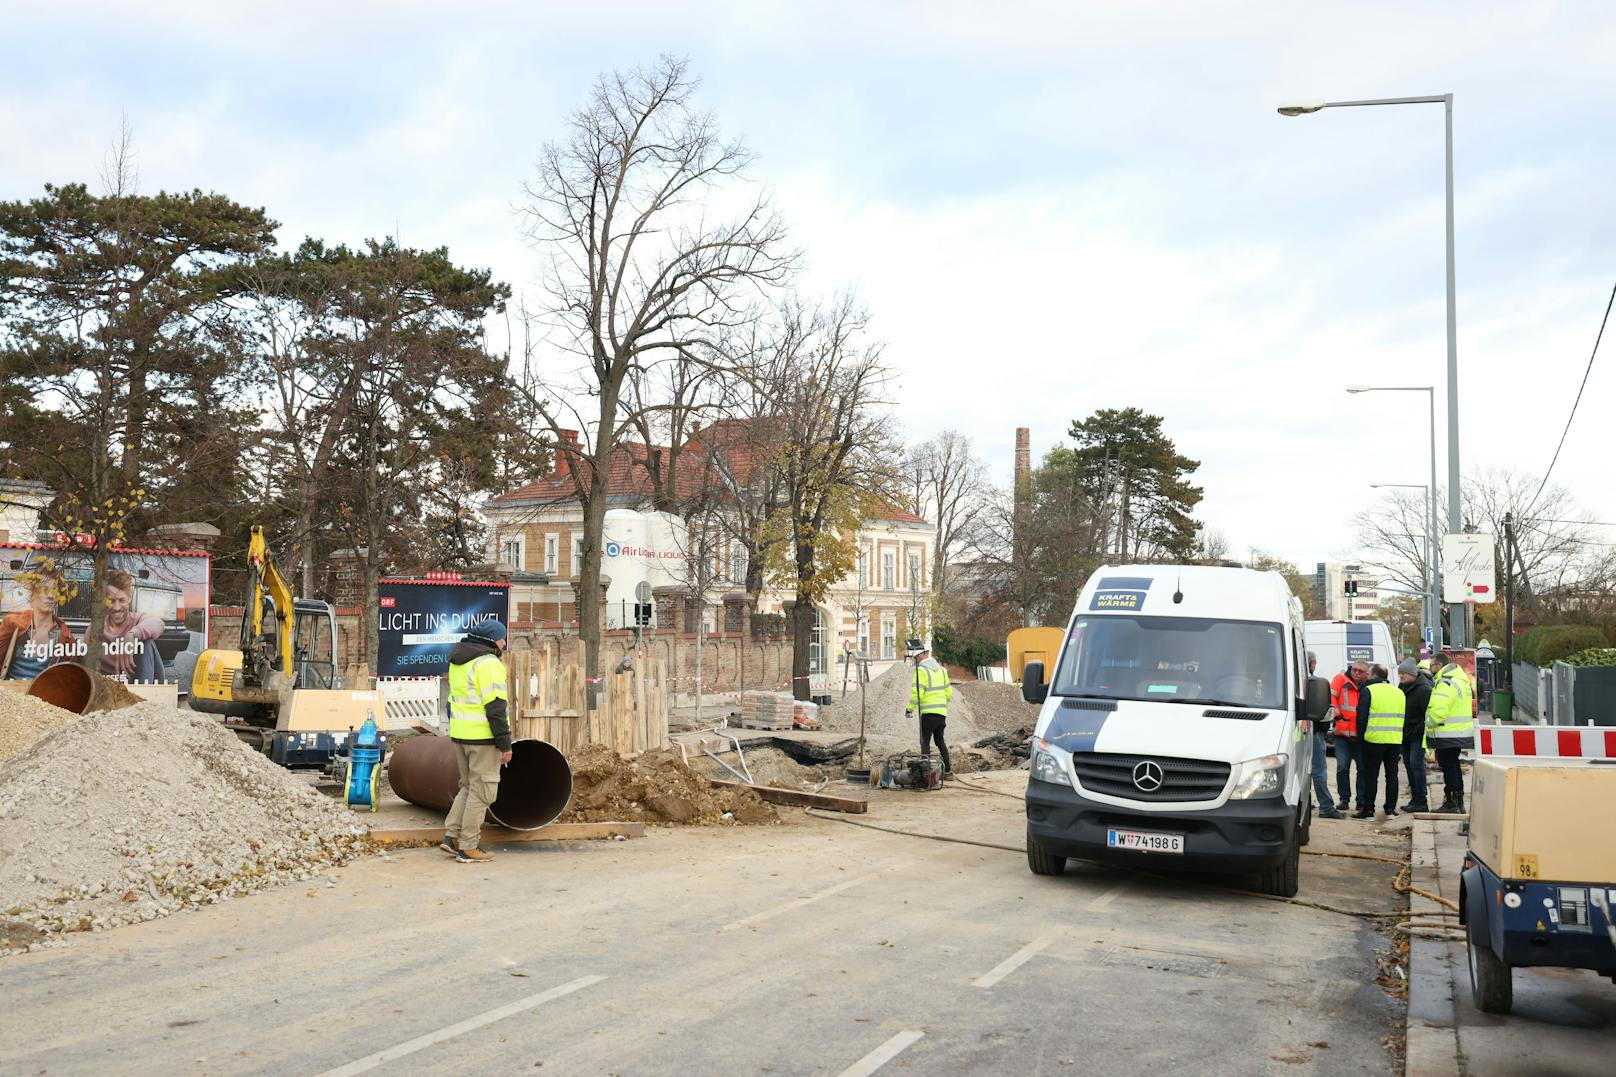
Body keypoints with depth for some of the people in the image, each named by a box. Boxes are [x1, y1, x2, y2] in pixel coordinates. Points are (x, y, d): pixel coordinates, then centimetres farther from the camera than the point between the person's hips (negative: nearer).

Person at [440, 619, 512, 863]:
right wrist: (505, 744, -16)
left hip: (460, 734, 9)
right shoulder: (488, 663, -15)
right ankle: (467, 849, 4)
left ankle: (451, 836, 16)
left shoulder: (457, 661, 13)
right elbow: (495, 708, -19)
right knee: (481, 792, 0)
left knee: (468, 787, 20)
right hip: (483, 736, -8)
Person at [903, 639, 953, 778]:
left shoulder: (921, 670, -11)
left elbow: (917, 693, -17)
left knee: (925, 742, -2)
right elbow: (949, 692, 17)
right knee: (940, 740, 16)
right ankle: (947, 770, 17)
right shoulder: (940, 668, 14)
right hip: (942, 711, 8)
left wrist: (909, 708, -5)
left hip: (929, 713, -7)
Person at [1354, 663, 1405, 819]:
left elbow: (1361, 717, -8)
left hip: (1374, 740, -5)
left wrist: (1360, 738, 2)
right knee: (1392, 775, 12)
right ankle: (1390, 809, 13)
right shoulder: (1399, 692, 15)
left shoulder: (1368, 691, -5)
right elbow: (1404, 718, 19)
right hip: (1395, 740, 5)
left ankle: (1368, 810, 0)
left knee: (1370, 776, 0)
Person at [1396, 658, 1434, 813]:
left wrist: (1418, 730, -19)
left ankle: (1421, 802, -10)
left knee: (1416, 764, -12)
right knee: (1409, 764, 12)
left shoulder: (1424, 689, -17)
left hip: (1417, 736, -9)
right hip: (1406, 735, 9)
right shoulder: (1403, 687, 11)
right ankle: (1414, 799, 20)